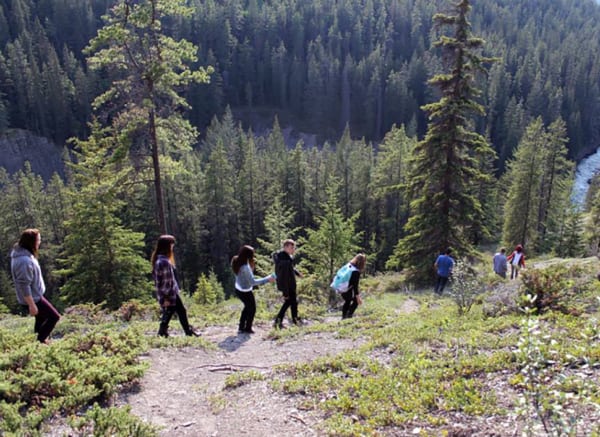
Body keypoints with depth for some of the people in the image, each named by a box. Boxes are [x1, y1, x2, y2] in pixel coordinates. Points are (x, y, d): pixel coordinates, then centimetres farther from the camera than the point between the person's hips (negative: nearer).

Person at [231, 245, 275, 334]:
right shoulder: (245, 267, -32)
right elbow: (253, 282, -27)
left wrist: (251, 266, -4)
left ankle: (241, 327, 36)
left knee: (248, 307, 28)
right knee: (252, 309, 15)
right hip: (246, 292, -8)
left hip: (238, 290, 8)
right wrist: (267, 279, -22)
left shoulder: (237, 262, -6)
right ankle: (248, 329, 28)